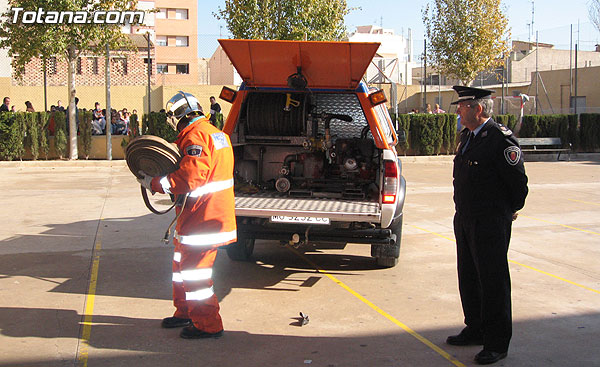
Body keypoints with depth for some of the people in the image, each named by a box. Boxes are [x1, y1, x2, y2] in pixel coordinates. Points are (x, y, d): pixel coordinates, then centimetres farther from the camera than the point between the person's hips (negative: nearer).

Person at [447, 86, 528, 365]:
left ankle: (497, 343, 12)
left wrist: (509, 211, 1)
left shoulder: (501, 139, -17)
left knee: (493, 282, 0)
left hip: (491, 224, -9)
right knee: (468, 279, 17)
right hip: (465, 221, 9)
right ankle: (476, 330, 33)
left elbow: (518, 182, -13)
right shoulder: (467, 136, 10)